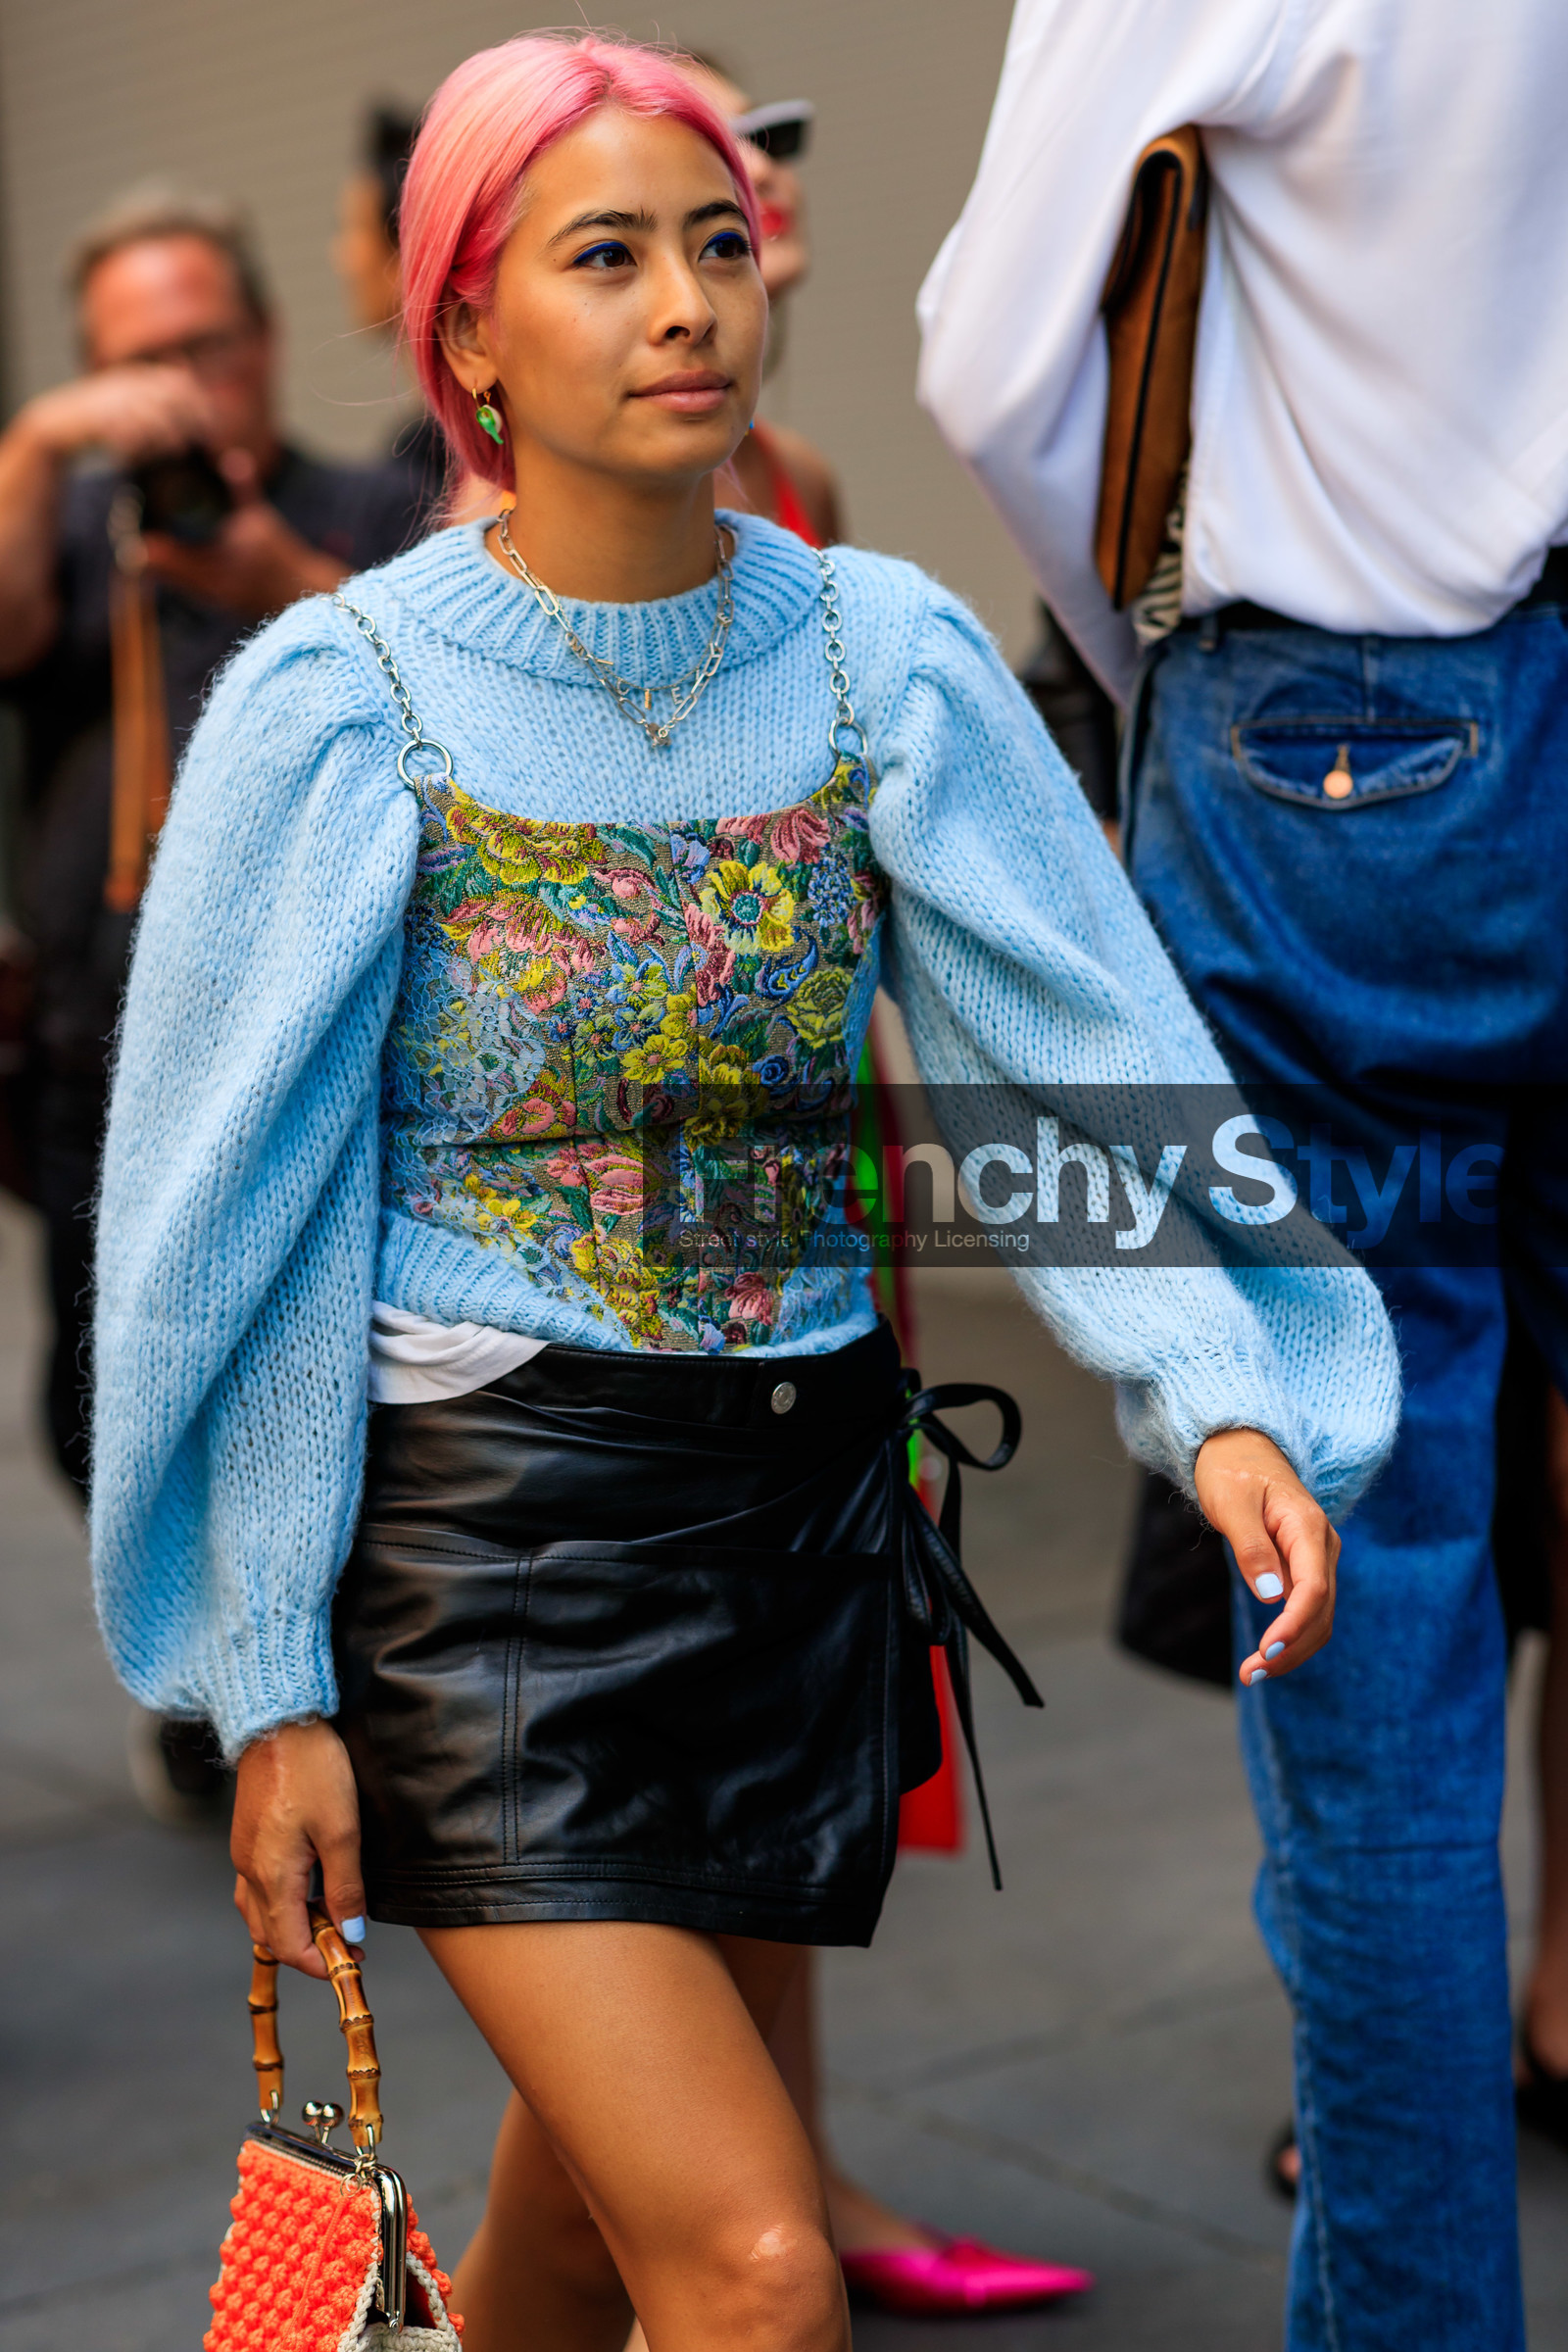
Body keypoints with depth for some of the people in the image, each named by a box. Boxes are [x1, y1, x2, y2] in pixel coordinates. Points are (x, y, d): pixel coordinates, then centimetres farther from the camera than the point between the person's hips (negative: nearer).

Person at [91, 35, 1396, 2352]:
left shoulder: (890, 657, -1)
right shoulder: (345, 705, -10)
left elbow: (1080, 1044, -8)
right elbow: (237, 1207, -6)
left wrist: (1218, 1395, -26)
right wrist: (271, 1688, -6)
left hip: (807, 1490, 4)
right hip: (484, 1527, -4)